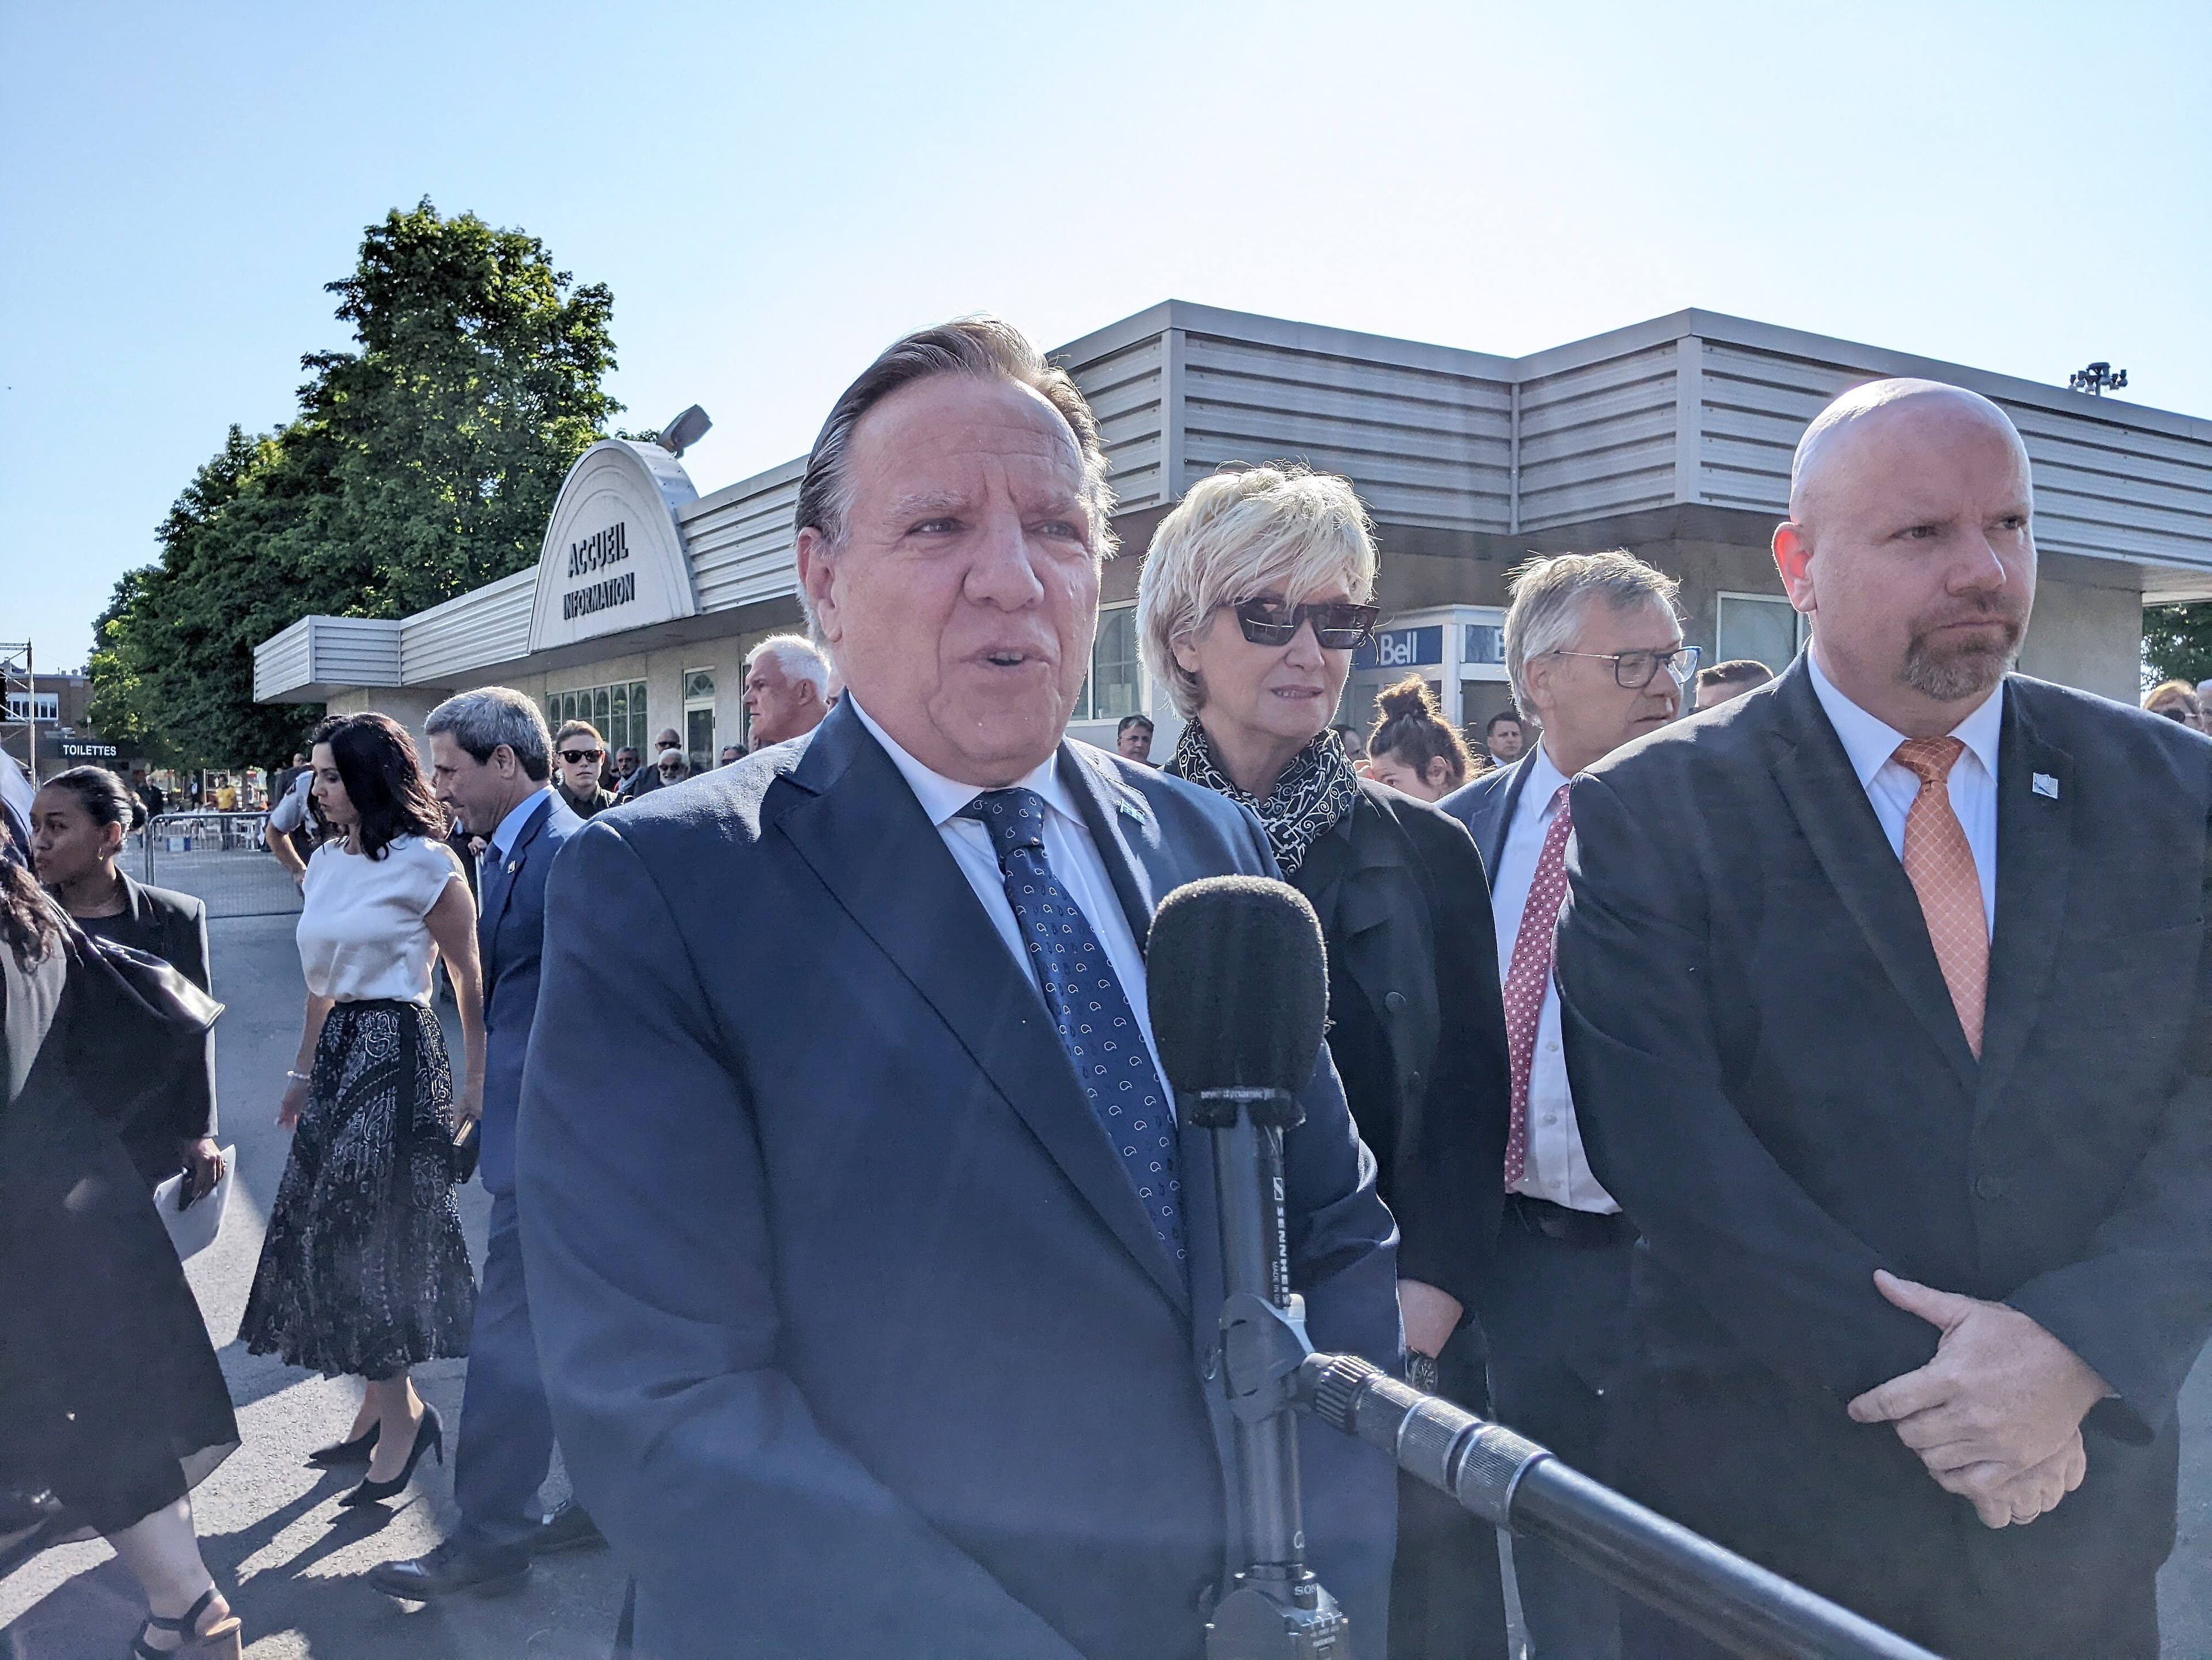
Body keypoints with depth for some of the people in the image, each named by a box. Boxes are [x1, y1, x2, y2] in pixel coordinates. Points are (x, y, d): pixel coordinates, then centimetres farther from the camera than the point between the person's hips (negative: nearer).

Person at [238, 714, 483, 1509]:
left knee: (369, 1232, -3)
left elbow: (470, 983, -8)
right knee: (336, 1229, 10)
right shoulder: (326, 862, 10)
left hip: (396, 1056, -7)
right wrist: (304, 1071, 20)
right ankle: (386, 1406, 23)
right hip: (337, 1056, 7)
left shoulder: (425, 866, -11)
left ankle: (398, 1412, 12)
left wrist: (477, 1085, -7)